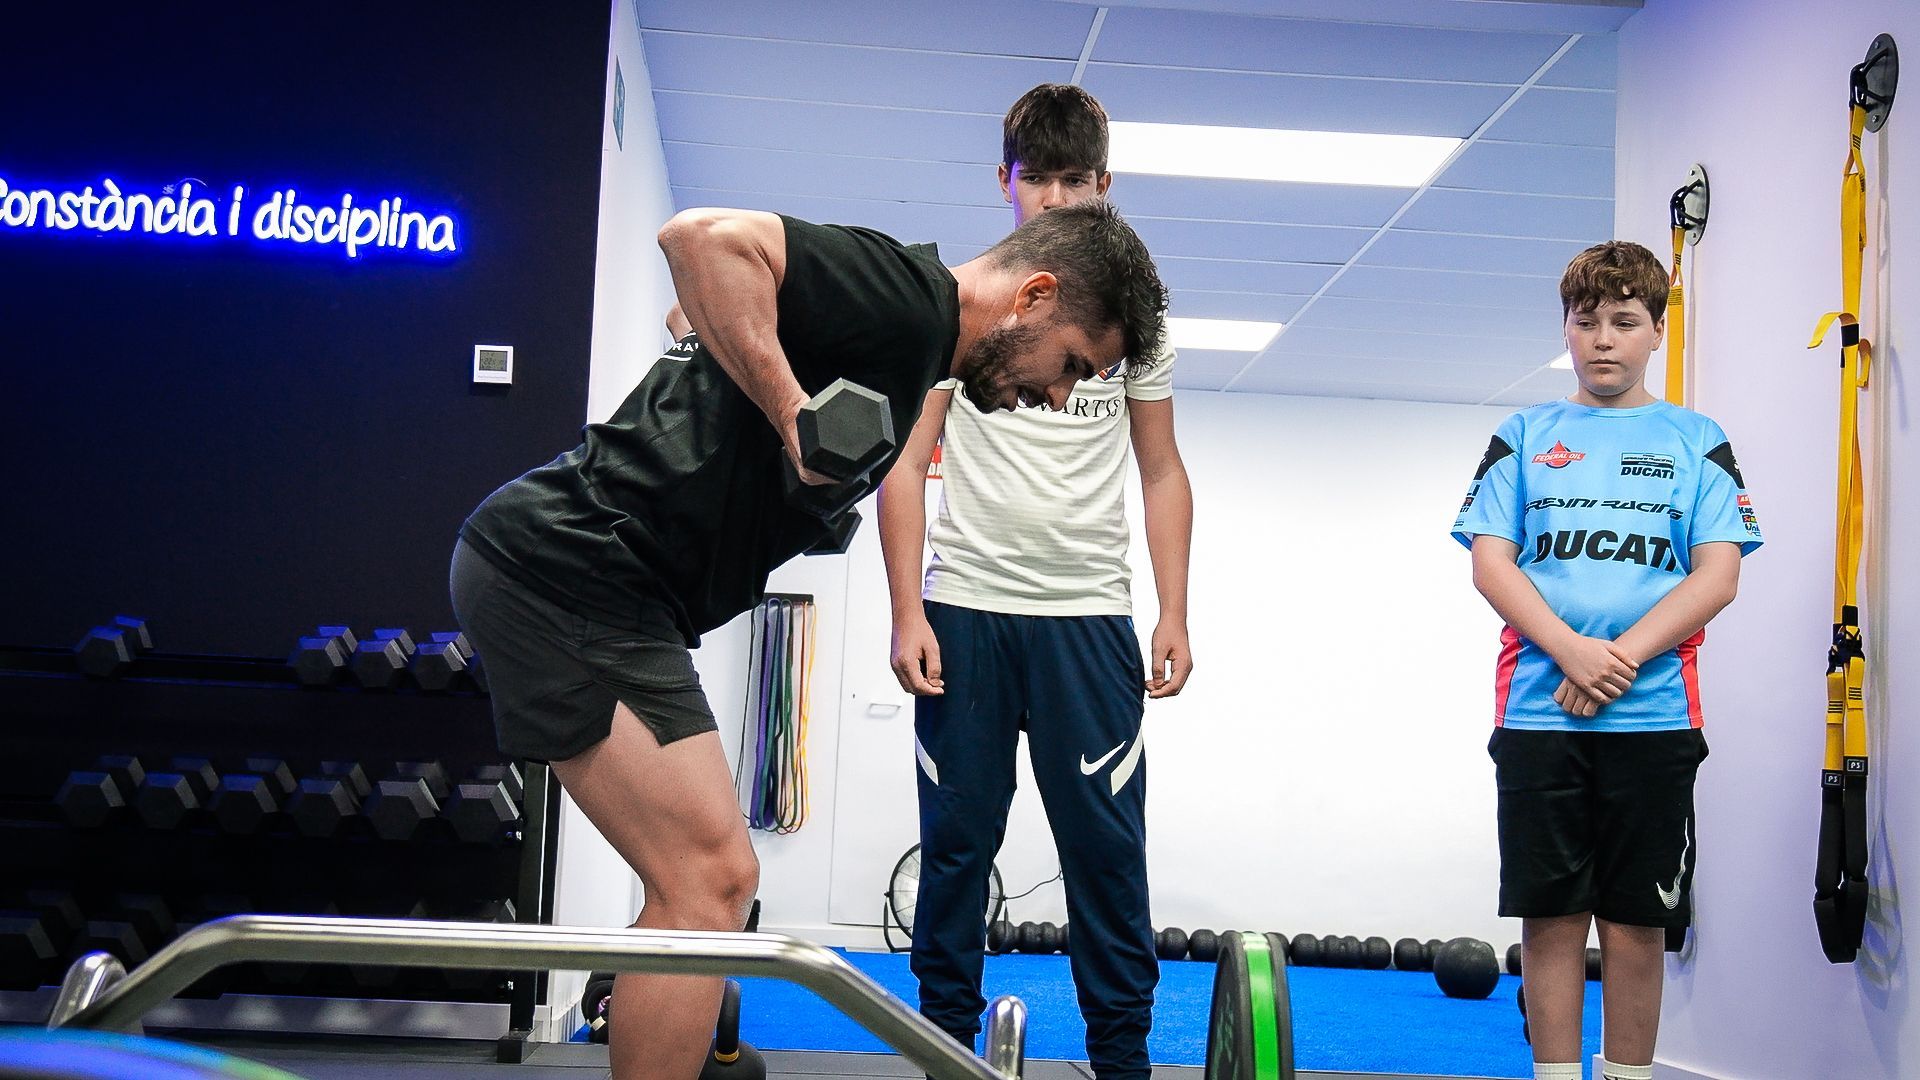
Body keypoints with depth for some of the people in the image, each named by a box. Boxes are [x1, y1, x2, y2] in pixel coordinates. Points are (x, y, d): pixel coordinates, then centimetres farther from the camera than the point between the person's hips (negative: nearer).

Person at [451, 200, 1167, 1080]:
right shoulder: (907, 300, -11)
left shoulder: (908, 345, 19)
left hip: (548, 574, 10)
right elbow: (705, 237, -25)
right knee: (709, 882, -11)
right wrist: (796, 415, -25)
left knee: (706, 880, 16)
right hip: (567, 569, -10)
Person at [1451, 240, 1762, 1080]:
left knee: (1636, 918, 3)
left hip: (1654, 715, 0)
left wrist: (1621, 658, -12)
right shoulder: (1525, 436, 12)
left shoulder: (1697, 442, 10)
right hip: (1538, 712, 1)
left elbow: (1717, 576, 2)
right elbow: (1490, 563, 4)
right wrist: (1571, 651, -12)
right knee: (1550, 912, 1)